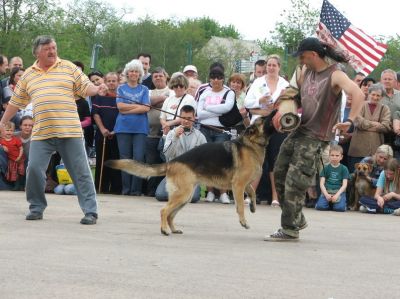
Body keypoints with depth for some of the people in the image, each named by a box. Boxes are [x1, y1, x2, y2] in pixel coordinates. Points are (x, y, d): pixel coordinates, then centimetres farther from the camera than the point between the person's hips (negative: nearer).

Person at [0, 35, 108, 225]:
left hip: (69, 131, -2)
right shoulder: (28, 75, 14)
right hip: (41, 133, 2)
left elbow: (85, 87, 4)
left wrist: (97, 90, -18)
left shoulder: (68, 68, 7)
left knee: (81, 172, -2)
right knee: (34, 169, -4)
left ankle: (90, 211, 1)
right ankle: (36, 208, 13)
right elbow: (16, 102, 21)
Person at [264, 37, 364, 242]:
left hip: (316, 137, -8)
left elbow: (358, 95, -28)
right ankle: (296, 219, 23)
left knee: (294, 181, -11)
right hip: (298, 130, 8)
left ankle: (290, 230, -2)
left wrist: (349, 121, -41)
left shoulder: (335, 75, -15)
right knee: (279, 173, 10)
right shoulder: (306, 72, 9)